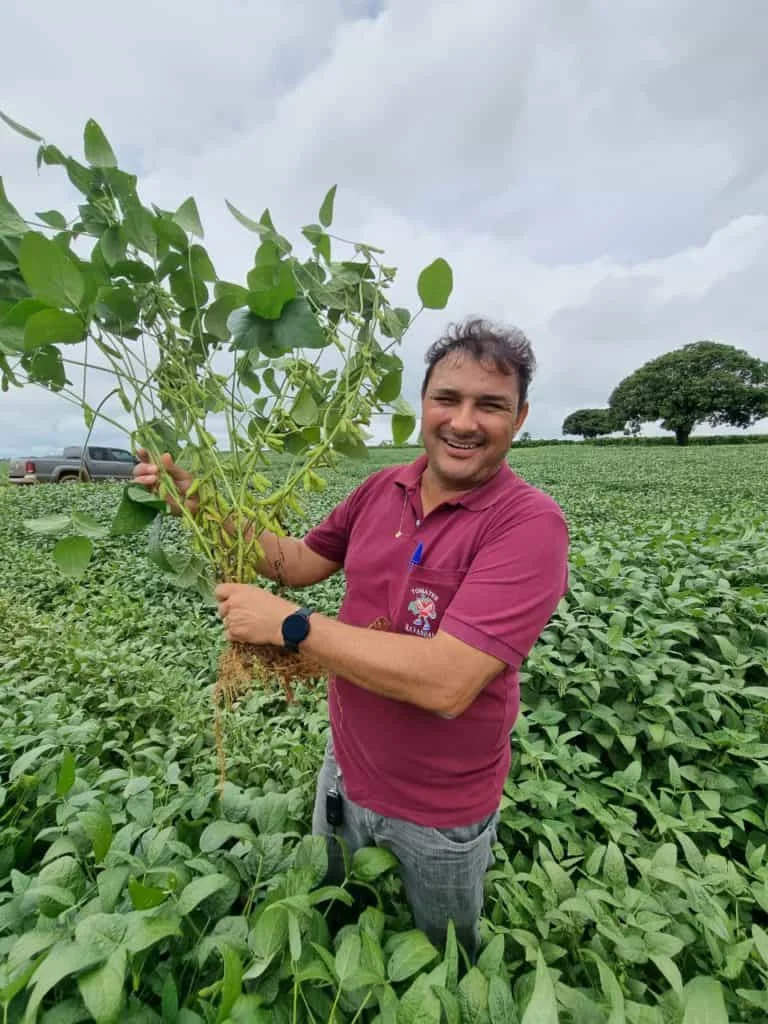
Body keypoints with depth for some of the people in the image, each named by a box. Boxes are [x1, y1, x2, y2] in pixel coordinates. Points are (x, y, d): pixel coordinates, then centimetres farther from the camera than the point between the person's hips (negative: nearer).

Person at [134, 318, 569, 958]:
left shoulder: (531, 524, -28)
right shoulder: (382, 489, -9)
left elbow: (446, 682, -36)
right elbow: (300, 562, 1)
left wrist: (289, 623, -30)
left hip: (442, 814, -5)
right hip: (346, 772, 6)